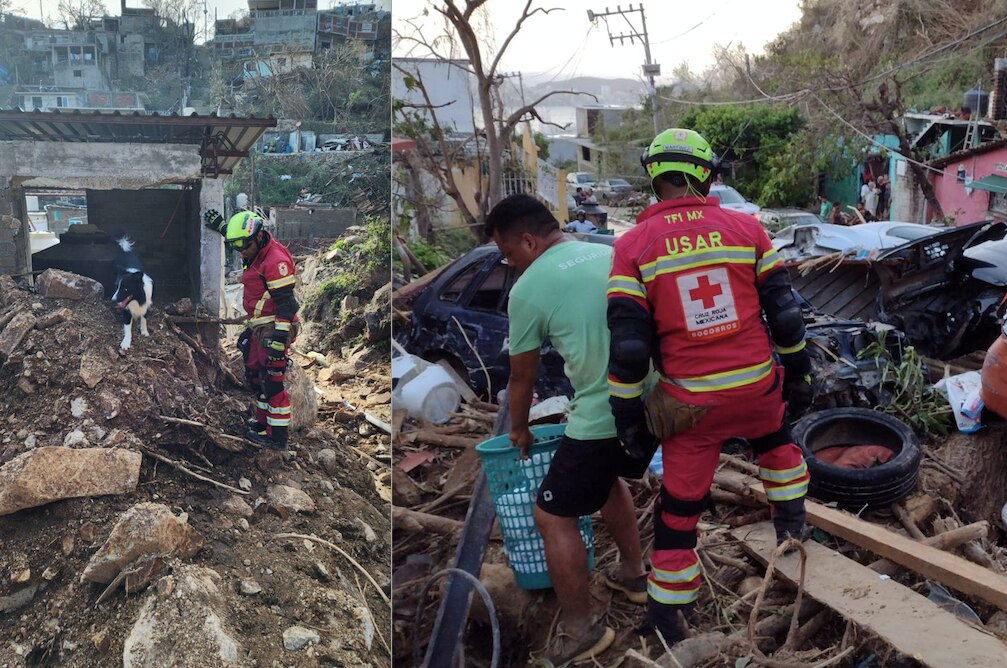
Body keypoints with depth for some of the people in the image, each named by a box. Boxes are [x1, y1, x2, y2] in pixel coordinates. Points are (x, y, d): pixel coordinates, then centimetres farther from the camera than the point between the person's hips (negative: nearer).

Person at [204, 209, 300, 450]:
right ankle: (263, 421, 33)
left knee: (271, 382, -8)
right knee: (254, 375, 19)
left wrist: (279, 338, -28)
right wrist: (221, 226, 35)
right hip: (258, 328, 10)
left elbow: (286, 302, -25)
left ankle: (278, 437, -3)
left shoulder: (275, 259, -21)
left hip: (274, 329, -10)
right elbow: (239, 237, 36)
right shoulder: (257, 254, 8)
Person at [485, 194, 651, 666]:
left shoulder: (528, 290, -4)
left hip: (603, 417, -8)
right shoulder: (613, 253, 12)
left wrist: (519, 429, 24)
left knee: (553, 517, 9)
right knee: (607, 477, 33)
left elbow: (521, 378, 7)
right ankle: (633, 574, 45)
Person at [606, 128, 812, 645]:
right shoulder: (745, 228, -2)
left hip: (691, 404, -1)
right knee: (775, 441, 36)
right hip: (757, 388, 2)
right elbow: (784, 313, 2)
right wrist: (798, 373, 15)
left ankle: (667, 619, 24)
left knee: (679, 508, 13)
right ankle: (791, 524, 46)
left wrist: (627, 413, -1)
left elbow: (628, 344, -11)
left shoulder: (633, 245, -8)